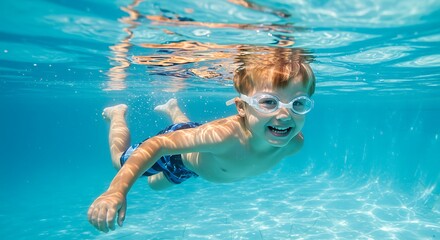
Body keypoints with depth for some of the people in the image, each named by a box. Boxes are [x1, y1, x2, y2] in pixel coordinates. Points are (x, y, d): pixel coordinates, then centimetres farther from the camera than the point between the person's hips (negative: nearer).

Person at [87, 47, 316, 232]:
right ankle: (118, 113, 47)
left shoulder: (294, 142, -31)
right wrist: (116, 191, -56)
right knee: (120, 159, 22)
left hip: (202, 156, 6)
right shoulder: (225, 134, -49)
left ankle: (173, 109, 52)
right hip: (176, 152, -5)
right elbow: (157, 145, -46)